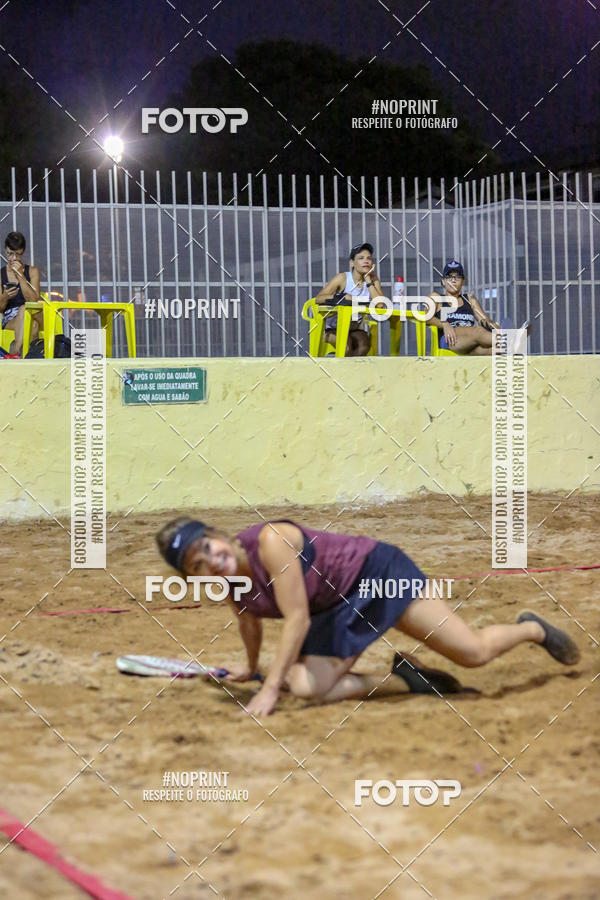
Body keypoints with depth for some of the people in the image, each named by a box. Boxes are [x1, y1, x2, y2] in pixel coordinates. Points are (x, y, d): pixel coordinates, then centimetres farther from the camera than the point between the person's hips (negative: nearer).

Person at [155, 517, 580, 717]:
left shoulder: (271, 540, -31)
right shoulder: (230, 584, -8)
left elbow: (297, 619, -29)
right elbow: (250, 619, 17)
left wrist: (271, 687, -28)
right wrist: (252, 666, 34)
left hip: (376, 571, -7)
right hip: (338, 614, 7)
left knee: (475, 652, -11)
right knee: (307, 687, -19)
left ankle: (533, 629, 24)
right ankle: (405, 679, 2)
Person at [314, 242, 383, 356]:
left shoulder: (373, 279, 1)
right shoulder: (343, 278, -8)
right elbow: (318, 298, -16)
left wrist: (368, 279, -14)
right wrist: (342, 296, -31)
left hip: (356, 329, 3)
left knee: (364, 345, -29)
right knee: (346, 345, -32)